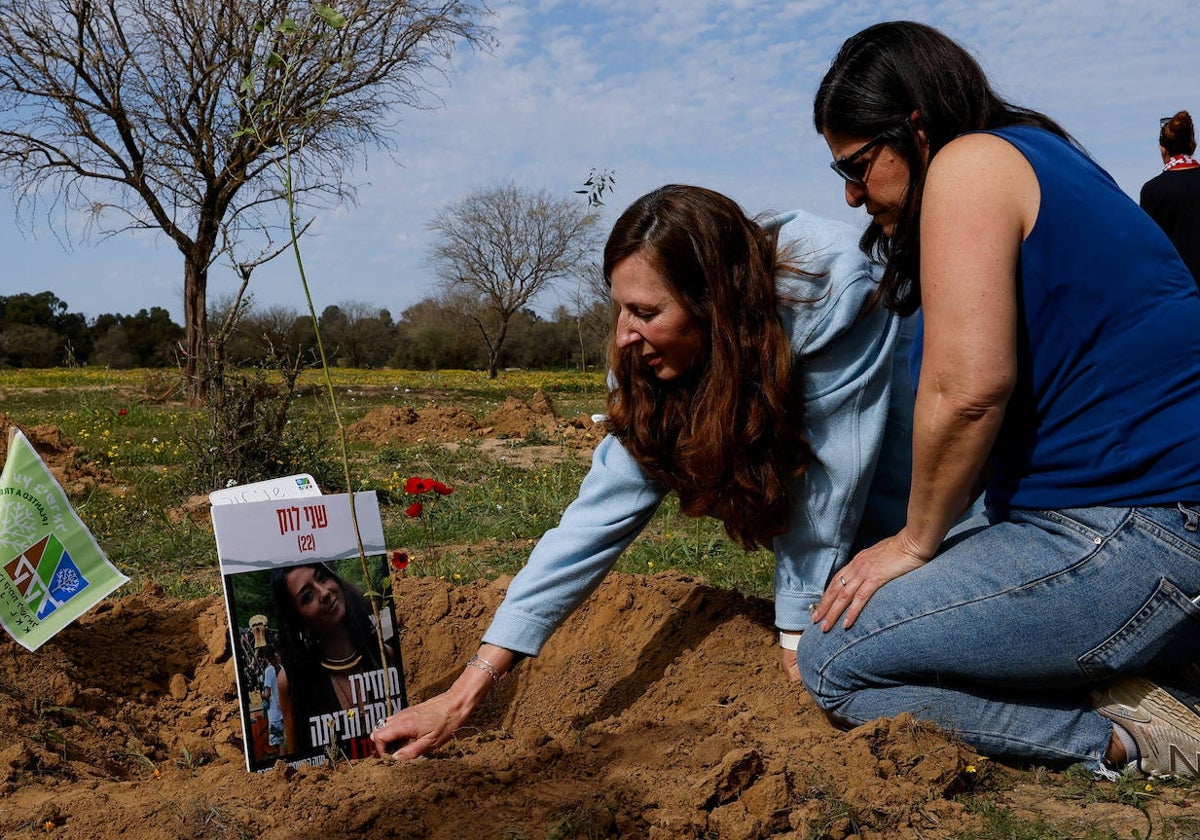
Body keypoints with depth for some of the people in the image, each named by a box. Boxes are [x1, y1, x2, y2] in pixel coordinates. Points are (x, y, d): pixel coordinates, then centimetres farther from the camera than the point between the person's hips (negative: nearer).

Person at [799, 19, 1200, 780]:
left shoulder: (972, 162, -10)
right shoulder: (1045, 159, 20)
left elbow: (967, 390, -20)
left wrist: (916, 542, -5)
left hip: (1133, 538, -11)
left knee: (833, 663, -5)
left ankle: (1125, 732, -6)